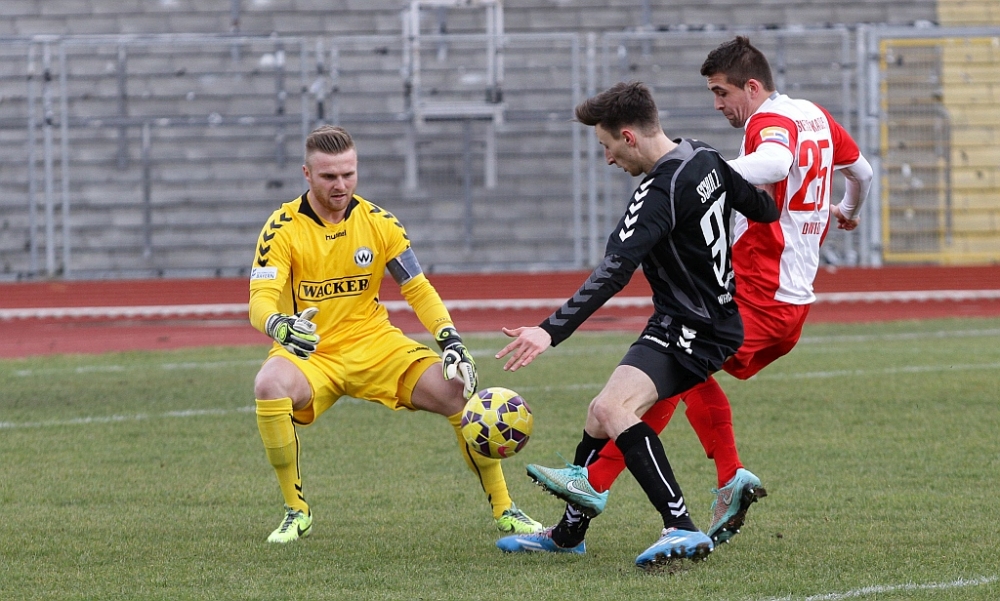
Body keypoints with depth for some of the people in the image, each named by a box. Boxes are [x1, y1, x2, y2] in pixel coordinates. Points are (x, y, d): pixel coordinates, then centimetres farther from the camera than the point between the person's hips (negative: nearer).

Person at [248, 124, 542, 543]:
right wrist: (280, 326, -45)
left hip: (377, 345, 3)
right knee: (270, 385, -36)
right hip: (310, 354, -3)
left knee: (459, 390, -18)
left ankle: (504, 510, 0)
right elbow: (260, 302, -21)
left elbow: (418, 289, 2)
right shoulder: (283, 229, -11)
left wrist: (451, 341, -15)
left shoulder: (378, 222, -1)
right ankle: (296, 511, -17)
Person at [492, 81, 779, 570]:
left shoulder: (661, 191, -23)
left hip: (690, 332, -11)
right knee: (603, 412, 19)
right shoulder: (705, 160, 5)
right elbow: (765, 210, 18)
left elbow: (613, 273, -33)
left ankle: (682, 529, -37)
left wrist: (551, 331, -40)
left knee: (613, 408, -30)